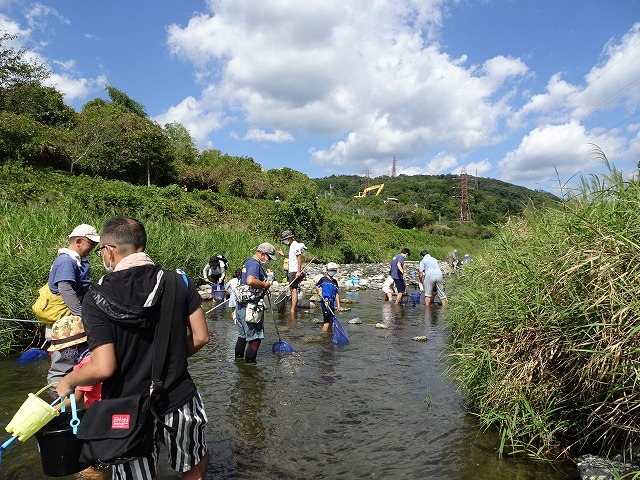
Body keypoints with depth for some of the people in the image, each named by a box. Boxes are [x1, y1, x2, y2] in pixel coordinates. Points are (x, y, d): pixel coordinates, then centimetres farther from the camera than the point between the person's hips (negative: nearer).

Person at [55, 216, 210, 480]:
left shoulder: (96, 298, -16)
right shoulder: (179, 282, -9)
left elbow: (104, 367, -20)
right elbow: (200, 337, -5)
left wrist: (67, 382, 0)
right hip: (178, 400, 1)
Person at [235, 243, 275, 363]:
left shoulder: (247, 262, 16)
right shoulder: (255, 264, -17)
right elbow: (250, 281, -37)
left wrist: (263, 290, 16)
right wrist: (265, 285, -20)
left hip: (241, 305, 10)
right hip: (250, 307, -10)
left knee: (242, 335, 21)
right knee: (255, 337, 1)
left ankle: (238, 358, 31)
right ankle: (250, 361, 7)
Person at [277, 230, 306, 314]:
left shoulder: (295, 245, -12)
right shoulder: (292, 246, 19)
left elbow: (299, 258, -18)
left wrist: (298, 271, -23)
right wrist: (284, 255, 20)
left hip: (295, 272, -10)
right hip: (291, 271, 10)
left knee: (294, 290, -12)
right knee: (293, 290, 12)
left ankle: (292, 310, -14)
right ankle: (295, 308, 18)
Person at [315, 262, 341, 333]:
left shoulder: (335, 281, 16)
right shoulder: (323, 279, -1)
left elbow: (337, 294, 16)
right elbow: (316, 286, 6)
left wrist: (338, 305, 14)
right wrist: (319, 291, -15)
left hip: (332, 304, 7)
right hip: (325, 303, -7)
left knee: (331, 321, 12)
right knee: (327, 321, -10)